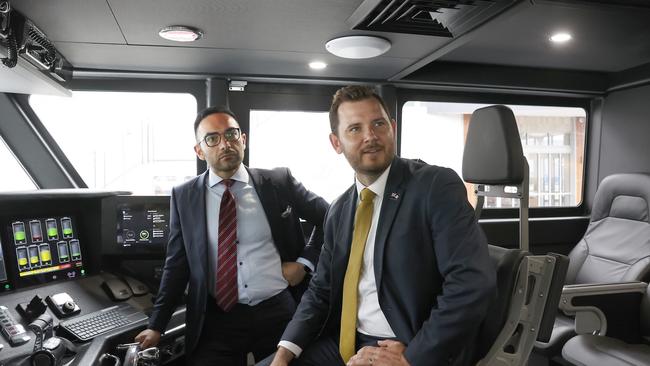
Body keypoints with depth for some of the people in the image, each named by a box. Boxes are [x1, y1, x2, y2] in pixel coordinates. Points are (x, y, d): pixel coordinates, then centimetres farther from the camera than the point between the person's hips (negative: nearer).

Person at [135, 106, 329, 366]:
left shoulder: (279, 182, -3)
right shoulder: (184, 196, 1)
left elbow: (330, 218, 8)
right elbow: (177, 265, 6)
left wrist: (305, 262, -1)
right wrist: (157, 326, 2)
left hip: (279, 312, 0)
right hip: (216, 319, 0)